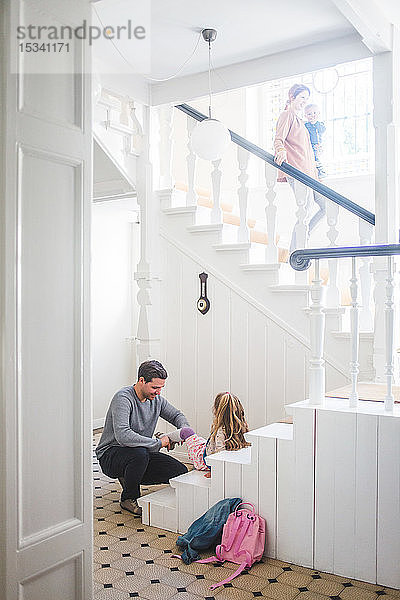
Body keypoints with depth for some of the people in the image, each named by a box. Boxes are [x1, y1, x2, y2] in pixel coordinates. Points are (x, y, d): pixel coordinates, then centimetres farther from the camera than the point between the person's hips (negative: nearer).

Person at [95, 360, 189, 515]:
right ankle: (128, 499, -10)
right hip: (110, 455, -7)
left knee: (181, 472, -9)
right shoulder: (123, 398, -23)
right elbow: (122, 436, -36)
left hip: (142, 453, 7)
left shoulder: (156, 399, 0)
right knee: (140, 453, -39)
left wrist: (184, 429, -8)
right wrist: (158, 443, -31)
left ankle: (128, 479, 12)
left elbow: (177, 415, 17)